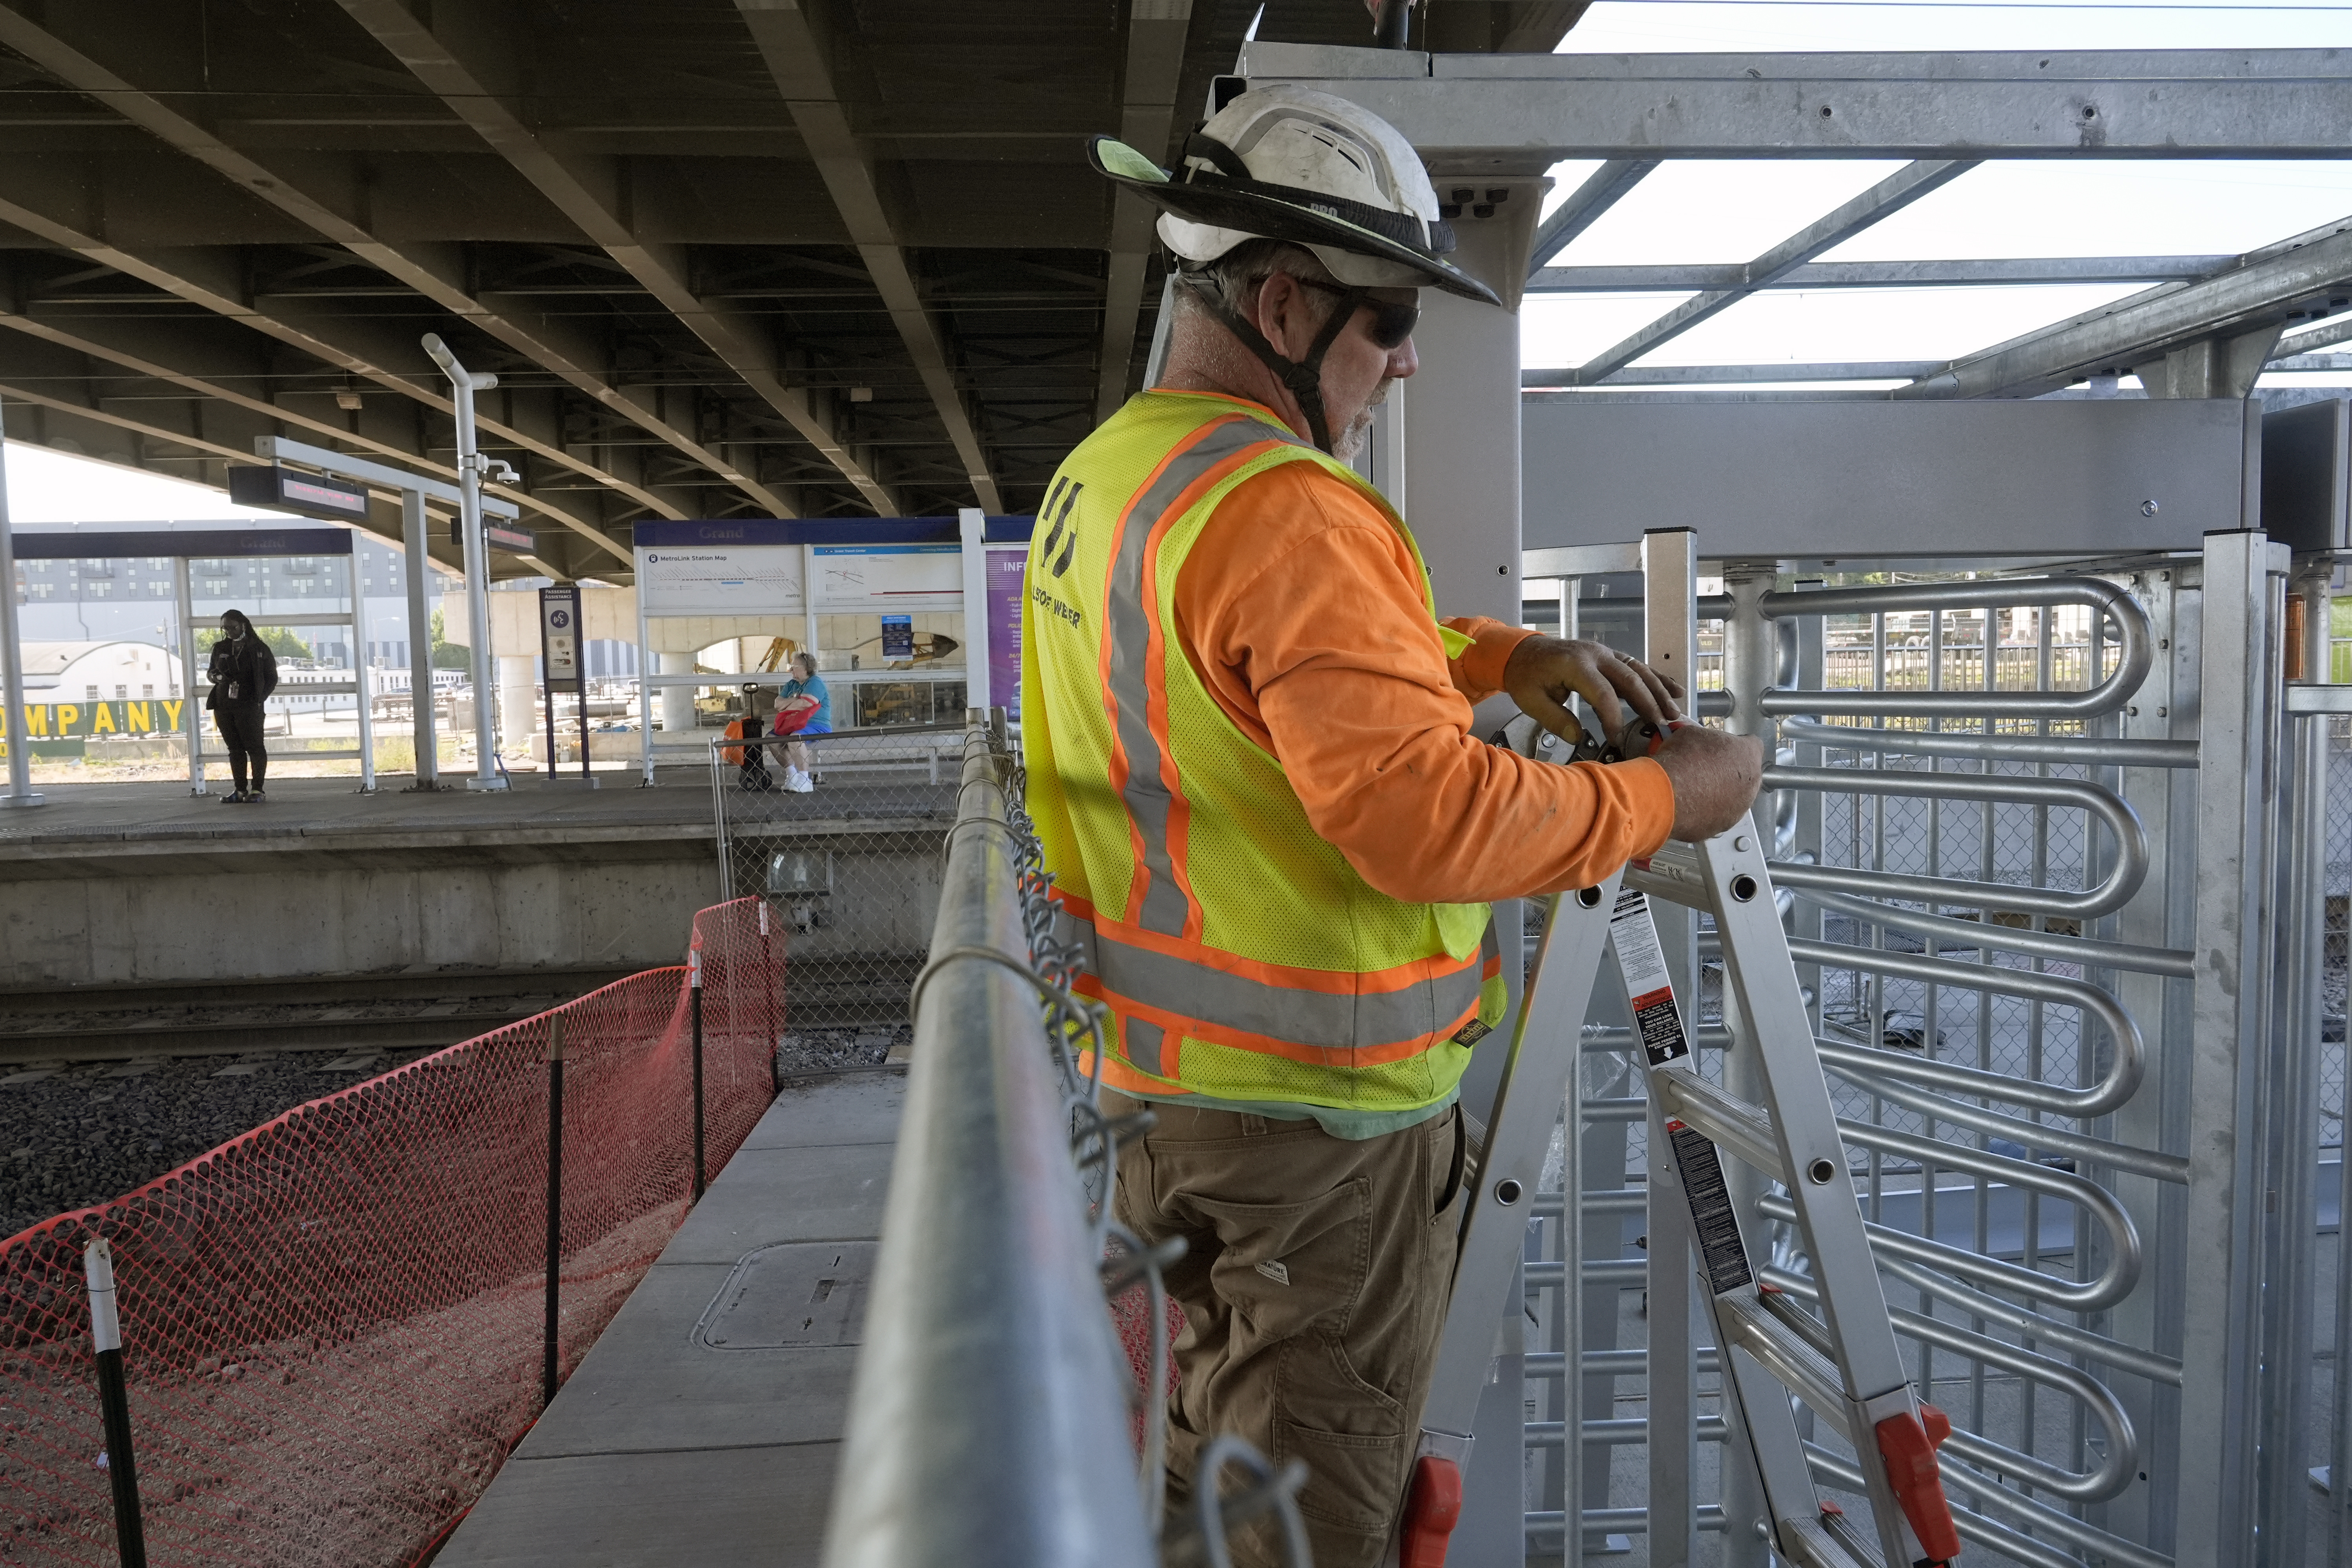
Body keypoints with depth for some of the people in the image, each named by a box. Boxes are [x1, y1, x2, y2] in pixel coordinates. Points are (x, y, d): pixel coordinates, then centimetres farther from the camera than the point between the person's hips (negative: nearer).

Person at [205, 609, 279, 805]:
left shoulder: (259, 649, 0)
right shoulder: (220, 649, 12)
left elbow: (272, 678, 2)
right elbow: (212, 671, 23)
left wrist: (259, 699, -10)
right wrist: (212, 676, -2)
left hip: (248, 708, -5)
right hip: (223, 706, 5)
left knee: (254, 747, -6)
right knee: (235, 749, 7)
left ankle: (258, 790, -3)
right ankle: (240, 790, 10)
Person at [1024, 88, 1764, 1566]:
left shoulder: (1095, 477, 8)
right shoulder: (1284, 508, -24)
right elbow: (1425, 816, -30)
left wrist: (1504, 657, 7)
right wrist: (1668, 797, -16)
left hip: (1153, 1074, 9)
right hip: (1319, 1116, -9)